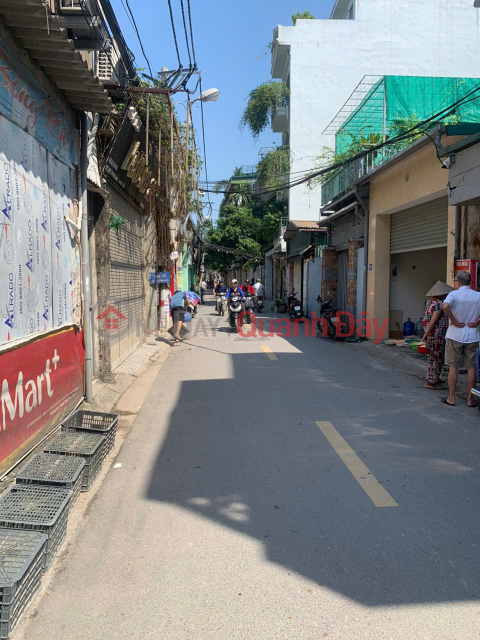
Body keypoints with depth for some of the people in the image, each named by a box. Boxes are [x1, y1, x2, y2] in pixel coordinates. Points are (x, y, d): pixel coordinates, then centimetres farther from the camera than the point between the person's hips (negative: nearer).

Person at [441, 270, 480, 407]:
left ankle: (451, 398, 11)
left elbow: (445, 306, -29)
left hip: (455, 335, -2)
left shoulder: (454, 294, -8)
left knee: (453, 367, 5)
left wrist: (454, 321, -16)